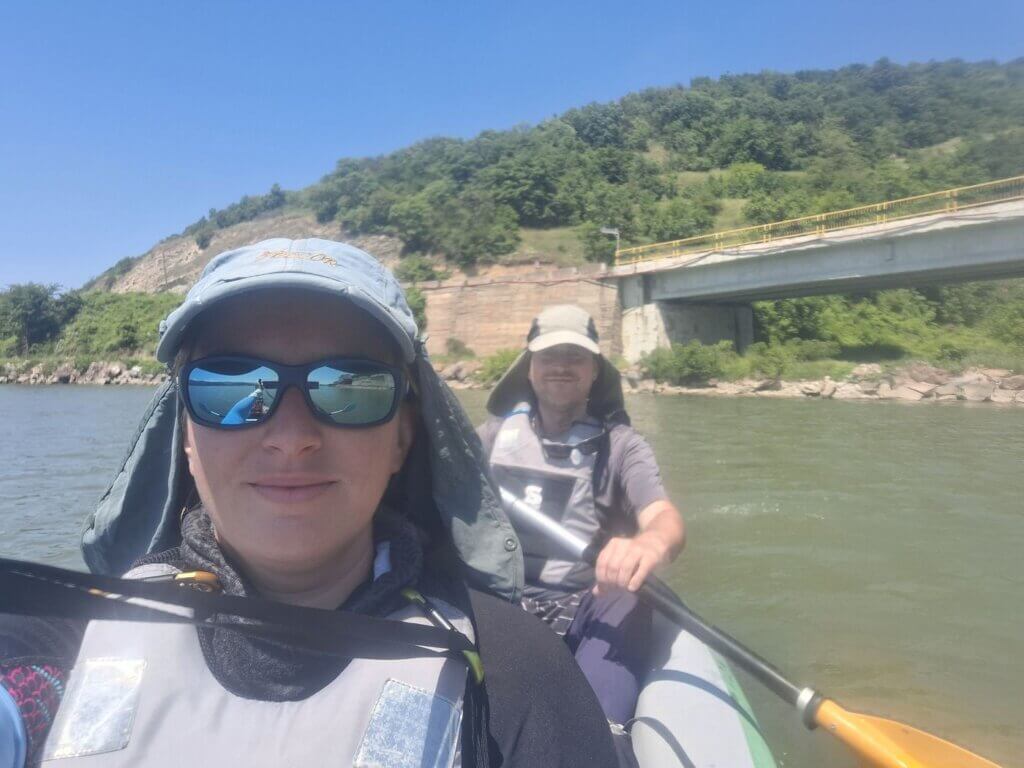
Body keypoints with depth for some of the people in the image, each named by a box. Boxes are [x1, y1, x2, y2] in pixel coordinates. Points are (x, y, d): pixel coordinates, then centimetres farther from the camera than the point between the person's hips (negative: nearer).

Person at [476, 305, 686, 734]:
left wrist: (651, 543, -40)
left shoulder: (619, 443, 2)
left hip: (592, 603, -2)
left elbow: (663, 516, -15)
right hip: (500, 599, 2)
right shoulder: (496, 432, 11)